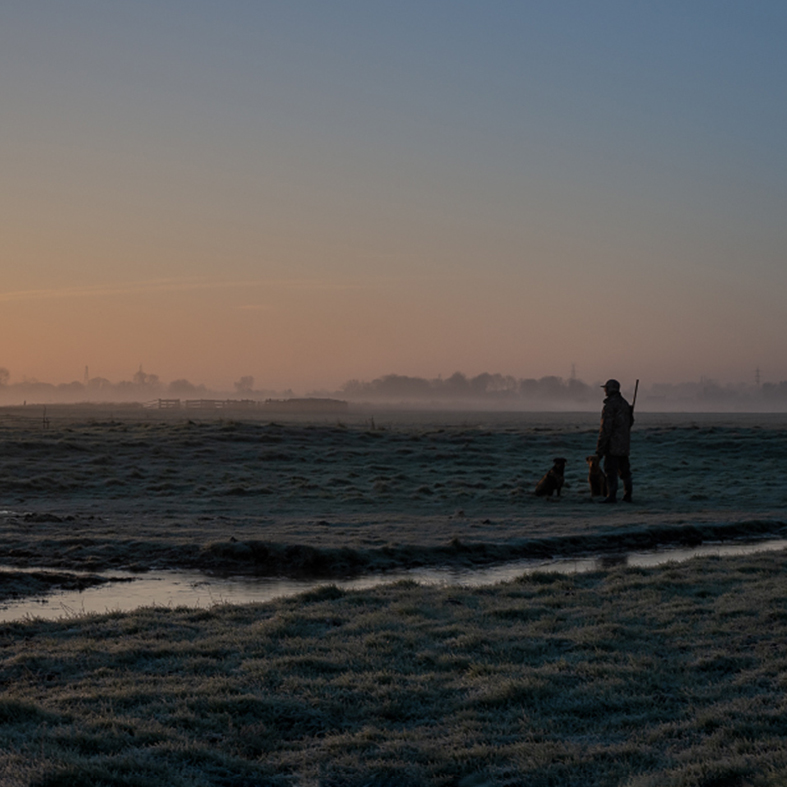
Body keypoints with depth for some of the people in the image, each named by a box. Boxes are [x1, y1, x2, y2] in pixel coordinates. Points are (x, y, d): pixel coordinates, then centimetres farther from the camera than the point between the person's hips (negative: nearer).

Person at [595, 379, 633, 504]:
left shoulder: (610, 405, -15)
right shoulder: (625, 403, 13)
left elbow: (606, 427, -18)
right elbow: (630, 422, 20)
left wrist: (600, 447, -16)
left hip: (612, 443, -9)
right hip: (624, 444, 9)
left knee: (611, 470, -8)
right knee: (624, 470, 14)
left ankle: (611, 496, -12)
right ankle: (627, 495, 17)